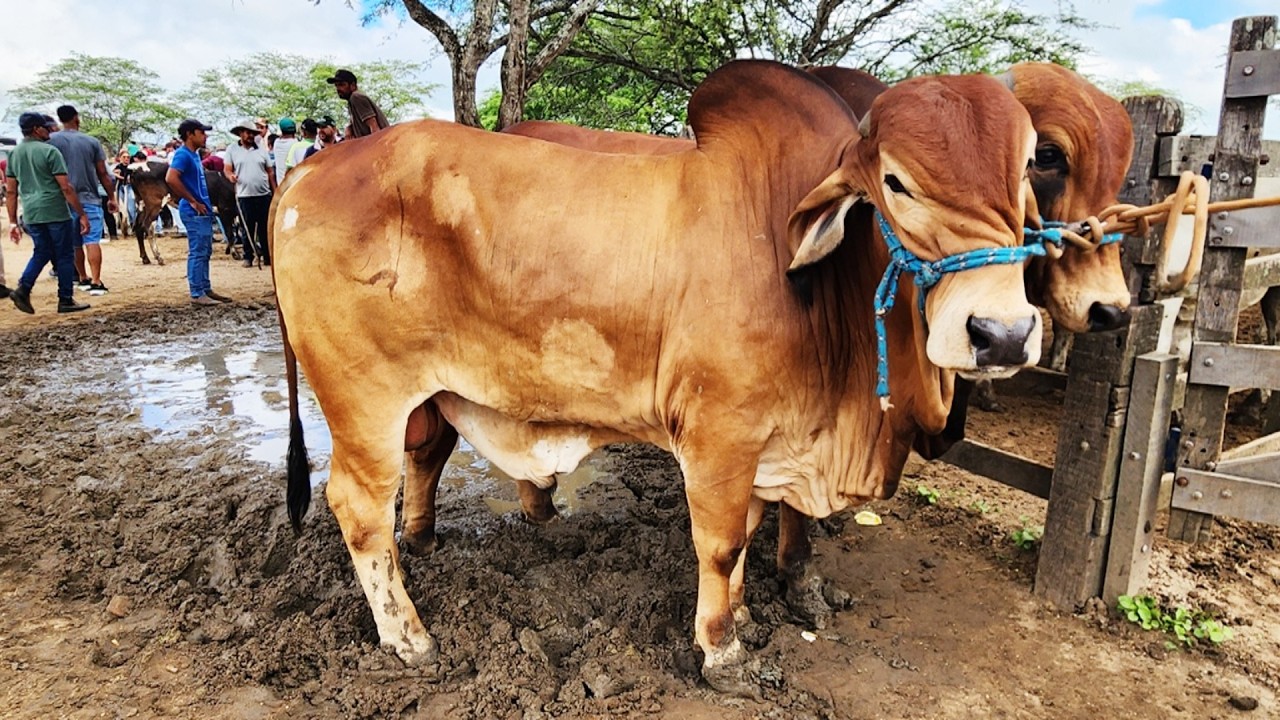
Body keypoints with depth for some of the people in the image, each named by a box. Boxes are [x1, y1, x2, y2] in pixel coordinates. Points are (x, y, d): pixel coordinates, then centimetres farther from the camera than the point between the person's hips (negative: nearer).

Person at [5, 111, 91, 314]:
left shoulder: (14, 154, 11)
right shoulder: (49, 151, -8)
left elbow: (10, 191, 11)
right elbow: (66, 187, -13)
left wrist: (13, 222, 14)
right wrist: (82, 214, -9)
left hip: (31, 214, 6)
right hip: (56, 212, -6)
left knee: (41, 253, 19)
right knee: (65, 256, 4)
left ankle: (23, 289, 1)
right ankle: (65, 300, 7)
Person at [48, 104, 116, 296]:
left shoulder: (51, 140, 1)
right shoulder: (92, 142, 1)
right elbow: (102, 173, 2)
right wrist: (111, 197, 12)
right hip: (90, 199, -1)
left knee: (74, 244, 14)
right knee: (92, 241, -7)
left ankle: (84, 279, 24)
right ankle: (96, 282, -16)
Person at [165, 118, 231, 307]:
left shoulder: (194, 154, 16)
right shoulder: (183, 154, -13)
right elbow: (171, 178, -26)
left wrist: (204, 202, 16)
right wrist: (192, 201, -19)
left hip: (203, 210, 10)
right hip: (194, 212, -10)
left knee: (205, 252, 13)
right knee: (197, 253, -7)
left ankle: (206, 289, 21)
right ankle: (197, 294, -2)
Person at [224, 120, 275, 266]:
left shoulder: (261, 149, 9)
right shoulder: (232, 150, 6)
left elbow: (270, 172, 11)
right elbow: (227, 169, 4)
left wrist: (275, 191, 6)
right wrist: (230, 175, -20)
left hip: (264, 195, 1)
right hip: (244, 196, -1)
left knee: (265, 227, 4)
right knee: (248, 228, 3)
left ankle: (268, 256, 12)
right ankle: (248, 257, 12)